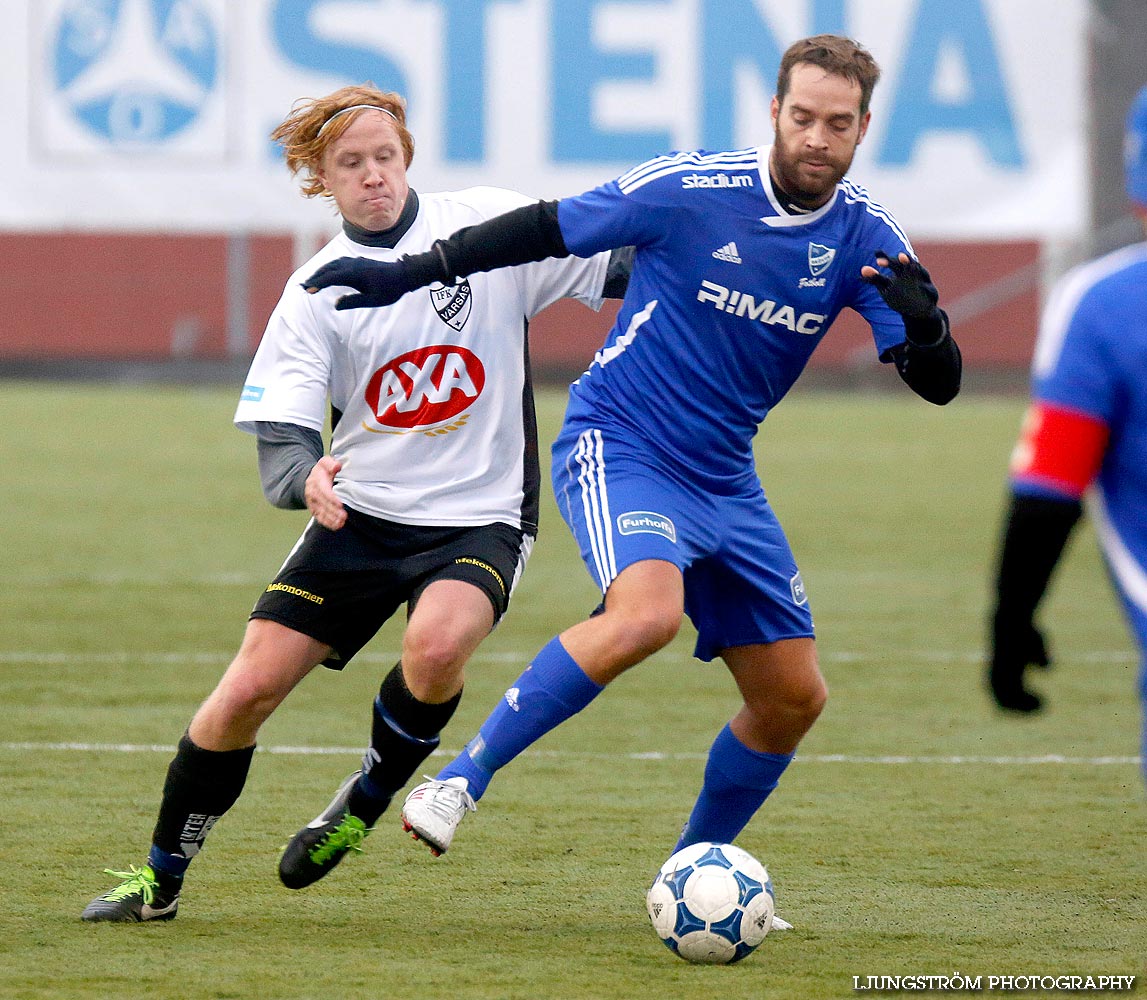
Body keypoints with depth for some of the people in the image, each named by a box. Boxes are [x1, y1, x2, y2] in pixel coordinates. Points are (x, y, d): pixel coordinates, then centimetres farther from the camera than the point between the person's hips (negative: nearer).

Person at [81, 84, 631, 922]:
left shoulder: (486, 224, -3)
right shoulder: (317, 292, -2)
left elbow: (621, 264, 1)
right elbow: (280, 446, -9)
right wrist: (307, 480, -32)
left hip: (479, 516, -2)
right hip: (359, 512, 2)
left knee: (437, 643, -32)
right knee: (250, 687, -7)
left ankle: (366, 805, -3)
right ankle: (161, 878, 13)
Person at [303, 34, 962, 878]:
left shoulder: (866, 239, -3)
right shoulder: (688, 190, -15)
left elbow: (939, 383, -6)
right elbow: (547, 229, -5)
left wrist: (922, 323, -30)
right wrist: (410, 274, -6)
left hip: (724, 482, 6)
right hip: (618, 449, -6)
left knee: (794, 697, 5)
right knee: (648, 611, -34)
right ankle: (462, 780, -25)